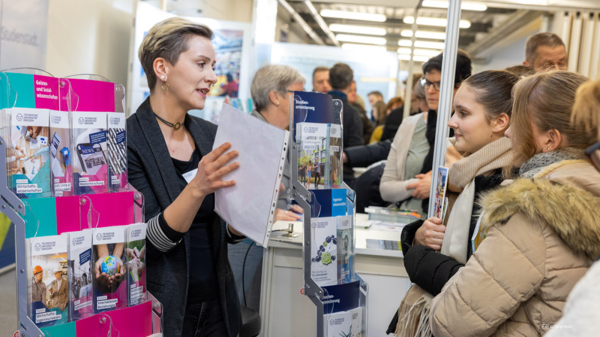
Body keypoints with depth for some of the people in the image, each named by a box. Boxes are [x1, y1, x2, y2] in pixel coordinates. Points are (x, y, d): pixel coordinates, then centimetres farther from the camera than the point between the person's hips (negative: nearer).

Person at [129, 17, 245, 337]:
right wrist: (197, 188, -32)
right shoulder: (127, 142, -15)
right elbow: (150, 239, -18)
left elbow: (230, 234, 5)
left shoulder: (211, 135, 1)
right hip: (159, 310, -5)